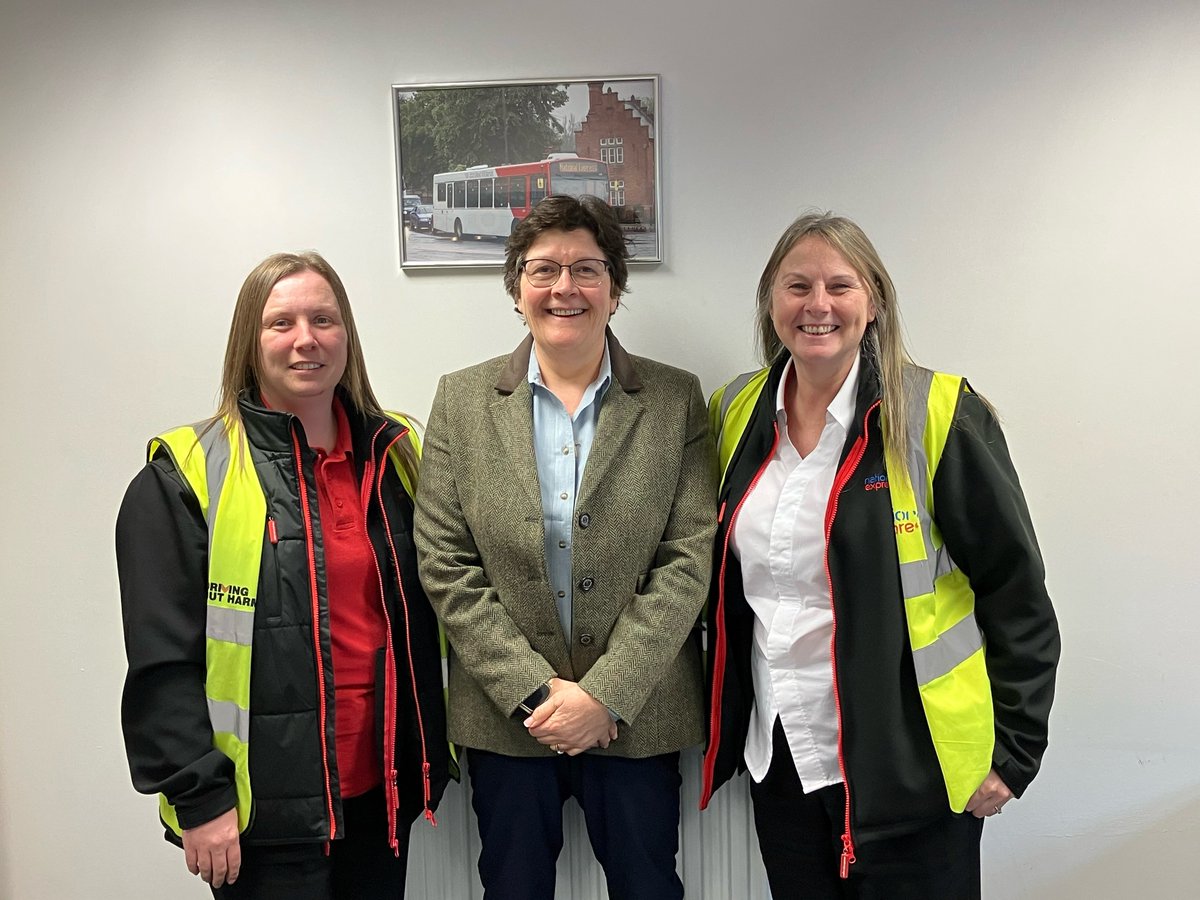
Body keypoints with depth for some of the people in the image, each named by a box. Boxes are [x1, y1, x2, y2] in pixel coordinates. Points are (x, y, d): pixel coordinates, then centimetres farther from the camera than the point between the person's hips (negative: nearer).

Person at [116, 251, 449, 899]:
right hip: (264, 810, -4)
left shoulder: (395, 455, 5)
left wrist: (431, 752, 9)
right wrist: (199, 797, -13)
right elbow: (163, 659, -11)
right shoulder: (186, 476, -9)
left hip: (382, 790, 5)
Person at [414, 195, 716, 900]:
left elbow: (689, 559, -7)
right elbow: (445, 566, -4)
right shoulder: (462, 399, 0)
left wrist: (606, 693, -13)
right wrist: (535, 690, -11)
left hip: (637, 714, 0)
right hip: (506, 715, 1)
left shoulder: (675, 400, -2)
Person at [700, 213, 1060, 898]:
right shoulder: (736, 415, 3)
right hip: (780, 761, 4)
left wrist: (1012, 755, -7)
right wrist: (721, 726, 12)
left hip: (911, 767, -4)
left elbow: (1018, 595, -7)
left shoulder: (941, 414, -11)